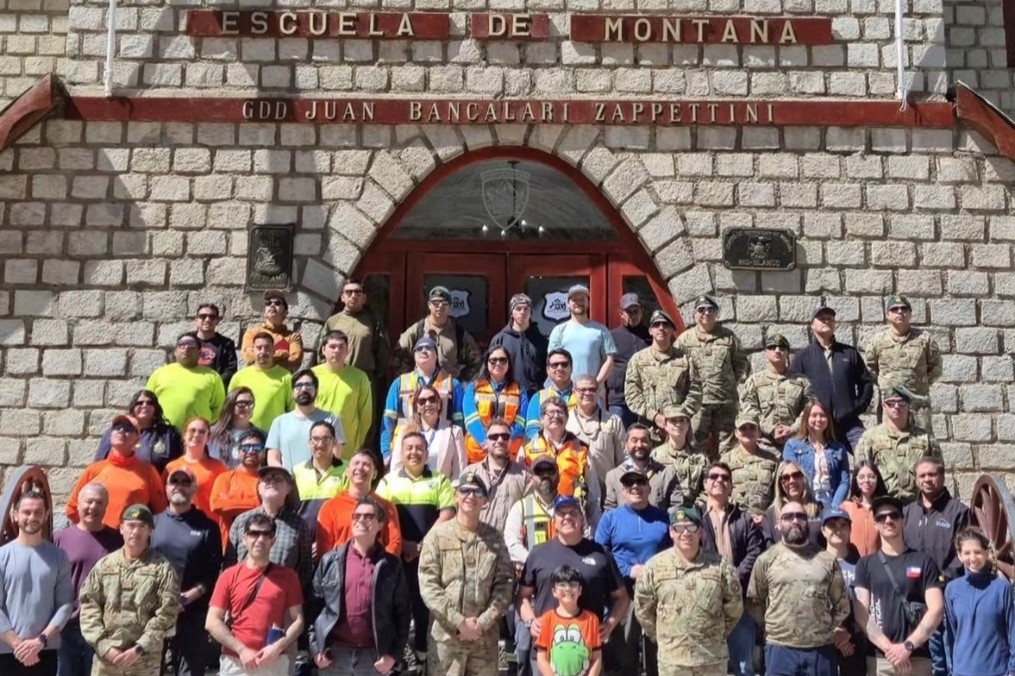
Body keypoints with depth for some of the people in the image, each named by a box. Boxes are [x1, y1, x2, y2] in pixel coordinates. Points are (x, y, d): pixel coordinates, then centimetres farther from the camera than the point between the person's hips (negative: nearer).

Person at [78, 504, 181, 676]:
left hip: (144, 661, -2)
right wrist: (103, 645, -8)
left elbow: (167, 613, -7)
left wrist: (139, 648, -13)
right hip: (105, 657, 2)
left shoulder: (162, 568, -2)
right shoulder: (104, 565, 7)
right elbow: (88, 606, 3)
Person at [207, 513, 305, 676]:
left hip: (274, 663, 0)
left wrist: (278, 646, -11)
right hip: (235, 663, 0)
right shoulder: (229, 576, 5)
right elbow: (212, 622, 0)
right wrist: (241, 649, -9)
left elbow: (298, 620, 5)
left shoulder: (287, 576, 6)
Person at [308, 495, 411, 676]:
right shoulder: (330, 560, 3)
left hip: (373, 655, 0)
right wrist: (315, 647, -2)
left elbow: (402, 612, 3)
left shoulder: (392, 565, 2)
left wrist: (394, 654, -4)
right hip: (334, 652, 0)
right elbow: (314, 604, 4)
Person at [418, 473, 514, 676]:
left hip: (486, 635, 3)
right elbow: (428, 586, -8)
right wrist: (459, 622, -13)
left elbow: (505, 583, 2)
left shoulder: (494, 537, 7)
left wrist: (483, 622, -9)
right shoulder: (438, 535, -2)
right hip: (446, 634, -3)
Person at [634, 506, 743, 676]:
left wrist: (719, 634, 9)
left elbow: (734, 606, 8)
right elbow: (643, 608, 4)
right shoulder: (655, 566, -4)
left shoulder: (719, 566, -3)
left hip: (712, 657, 1)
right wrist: (662, 637, 7)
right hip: (671, 658, -1)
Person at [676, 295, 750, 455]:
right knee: (697, 444, 0)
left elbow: (742, 364, 14)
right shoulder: (684, 339, 4)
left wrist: (739, 385, 6)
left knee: (725, 444, 6)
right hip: (696, 401, -2)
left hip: (726, 401, 2)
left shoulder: (729, 337, 10)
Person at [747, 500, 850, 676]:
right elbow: (754, 601, 8)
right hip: (780, 648, -1)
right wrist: (770, 627, 7)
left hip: (821, 649, 2)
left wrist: (837, 629, 10)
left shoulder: (827, 559, 7)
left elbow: (841, 601, 13)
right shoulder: (766, 559, 3)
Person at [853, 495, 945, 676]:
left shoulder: (923, 561, 8)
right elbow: (861, 614, 3)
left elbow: (936, 609, -1)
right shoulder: (866, 565, 10)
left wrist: (908, 646, -9)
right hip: (878, 658, 1)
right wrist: (888, 647, -10)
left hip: (918, 658, -1)